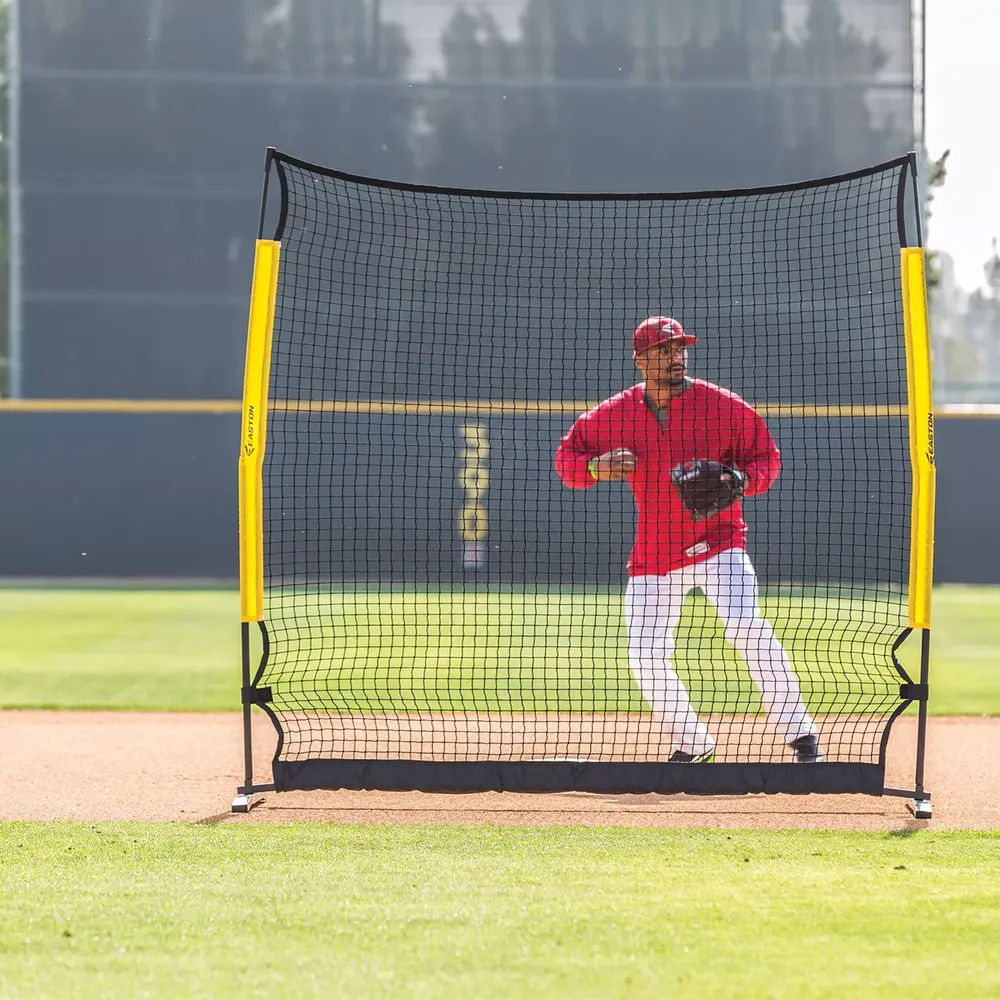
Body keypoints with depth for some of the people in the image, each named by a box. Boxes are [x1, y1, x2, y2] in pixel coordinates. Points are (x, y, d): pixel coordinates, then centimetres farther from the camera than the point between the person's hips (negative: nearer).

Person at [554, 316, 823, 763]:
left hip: (718, 540, -3)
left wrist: (743, 479, -19)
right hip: (653, 554, 4)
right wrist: (597, 468, -15)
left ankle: (799, 733, -16)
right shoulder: (615, 414, -1)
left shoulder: (722, 405, -7)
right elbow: (567, 457, 8)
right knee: (645, 658, 0)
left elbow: (766, 456, 3)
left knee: (746, 626, -25)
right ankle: (691, 743, 23)